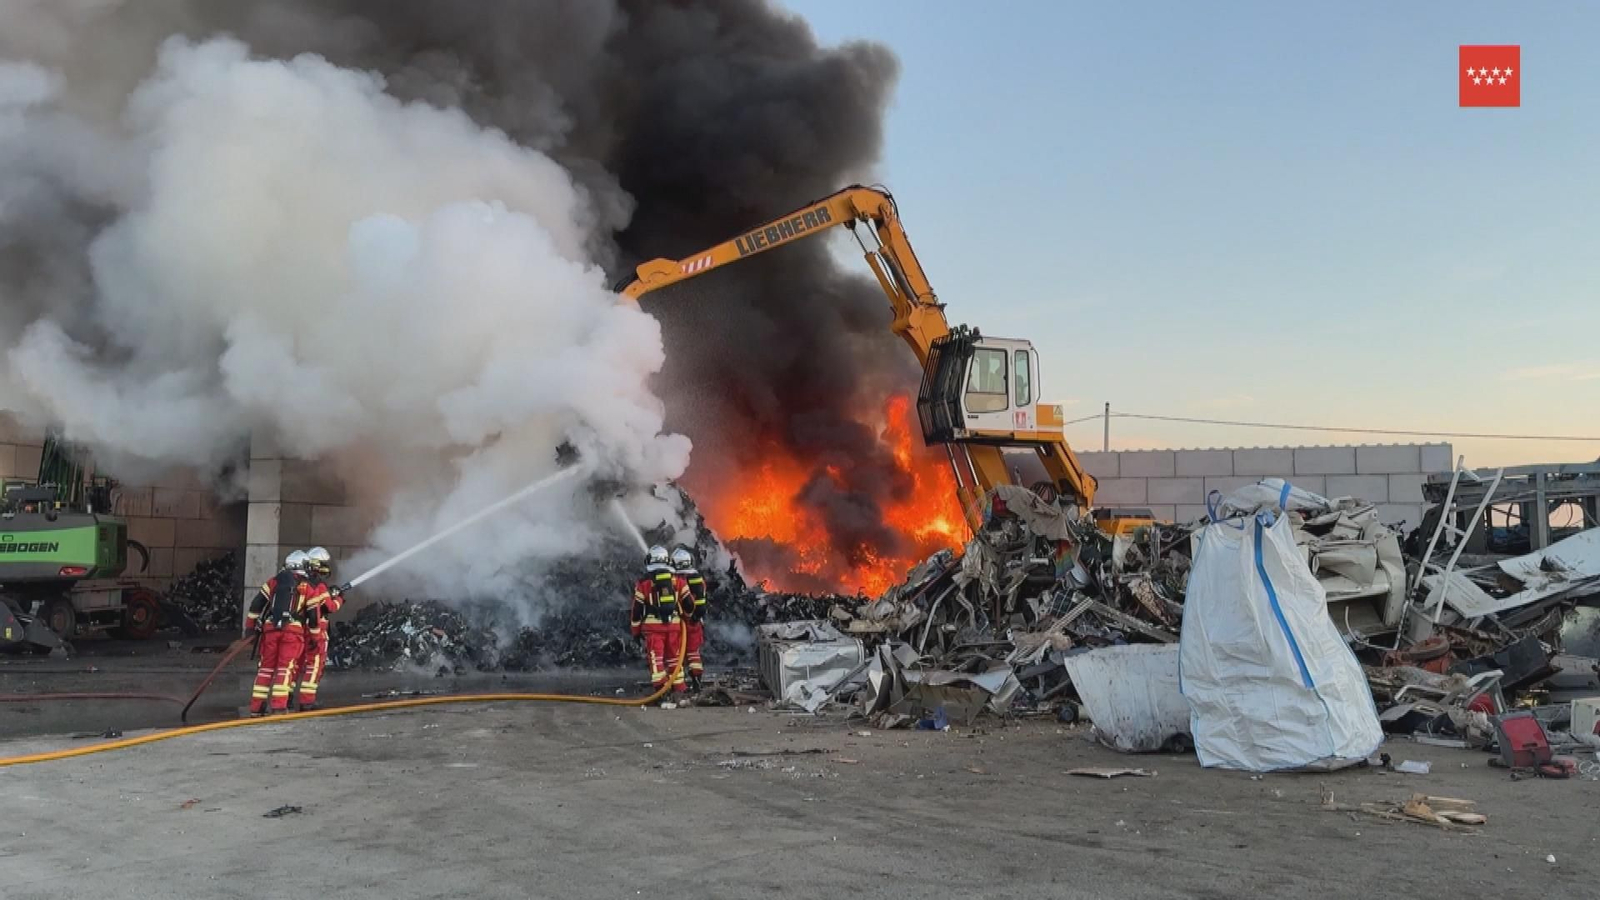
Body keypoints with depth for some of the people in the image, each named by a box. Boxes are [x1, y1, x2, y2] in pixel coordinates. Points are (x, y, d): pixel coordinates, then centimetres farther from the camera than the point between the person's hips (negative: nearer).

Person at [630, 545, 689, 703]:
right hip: (674, 624, 3)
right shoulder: (677, 580, 8)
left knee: (656, 658, -4)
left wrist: (635, 630, 12)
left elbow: (637, 608, 2)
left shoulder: (644, 582, 0)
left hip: (653, 625, -3)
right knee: (674, 655, 16)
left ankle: (660, 688, -14)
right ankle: (678, 685, 21)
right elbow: (688, 603, 11)